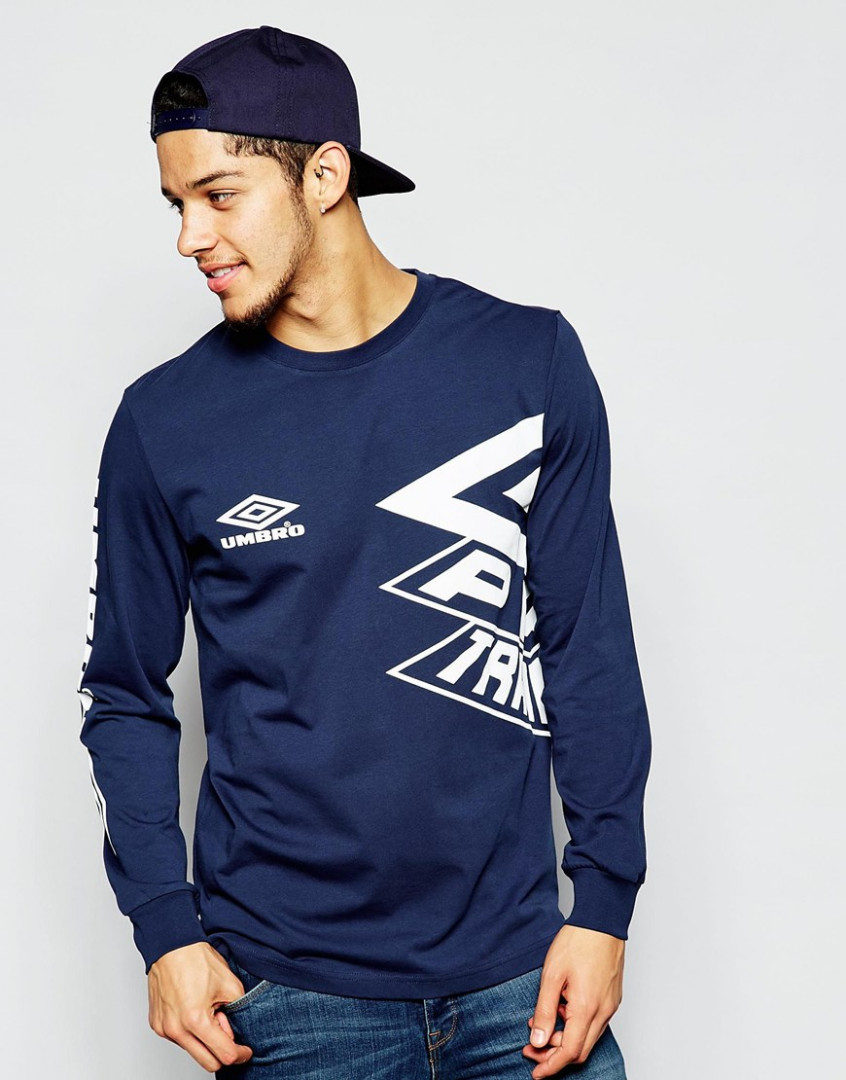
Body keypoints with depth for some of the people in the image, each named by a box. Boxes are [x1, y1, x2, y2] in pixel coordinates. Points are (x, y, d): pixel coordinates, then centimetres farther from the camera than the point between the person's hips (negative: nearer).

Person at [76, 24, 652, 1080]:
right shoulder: (165, 421, -3)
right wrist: (166, 929, -3)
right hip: (286, 989, 0)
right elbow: (125, 697, 5)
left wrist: (604, 901, -2)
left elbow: (592, 646, 1)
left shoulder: (527, 362, -2)